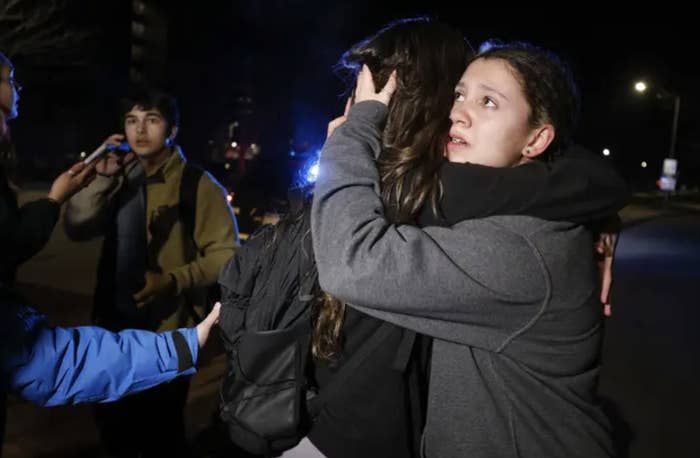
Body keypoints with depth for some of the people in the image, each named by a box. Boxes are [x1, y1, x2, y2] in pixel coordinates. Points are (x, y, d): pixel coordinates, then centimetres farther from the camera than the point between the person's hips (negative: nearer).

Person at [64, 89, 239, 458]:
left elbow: (225, 255, -15)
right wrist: (102, 178, -10)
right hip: (115, 324, 6)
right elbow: (77, 229, 1)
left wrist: (174, 281, -27)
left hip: (166, 330, -6)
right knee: (113, 422, 22)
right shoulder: (123, 178, 9)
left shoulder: (197, 184, -11)